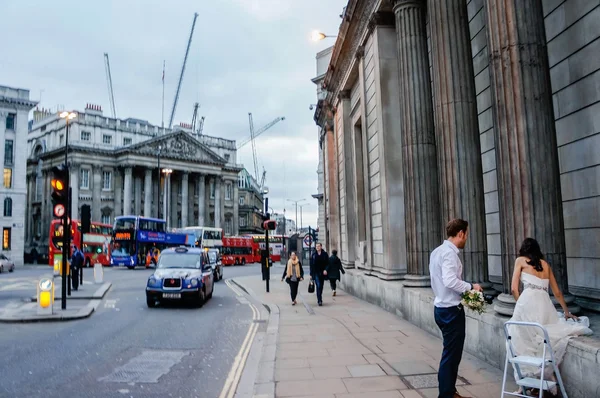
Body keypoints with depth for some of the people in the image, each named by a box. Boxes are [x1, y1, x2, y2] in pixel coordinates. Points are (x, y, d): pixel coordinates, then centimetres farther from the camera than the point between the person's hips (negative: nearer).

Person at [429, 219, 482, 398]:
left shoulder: (438, 251, 12)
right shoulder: (449, 253, -18)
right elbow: (450, 281, -28)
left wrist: (466, 287, 15)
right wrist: (471, 287, -16)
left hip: (442, 307, 10)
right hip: (451, 310, -10)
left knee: (451, 353, 19)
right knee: (451, 354, 0)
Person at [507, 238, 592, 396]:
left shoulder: (520, 260, 13)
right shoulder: (545, 264, 25)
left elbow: (514, 289, 6)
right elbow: (557, 292, 32)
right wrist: (567, 311, 45)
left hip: (528, 301, -4)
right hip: (545, 303, 4)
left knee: (524, 343, 5)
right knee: (543, 343, 12)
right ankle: (543, 382, 9)